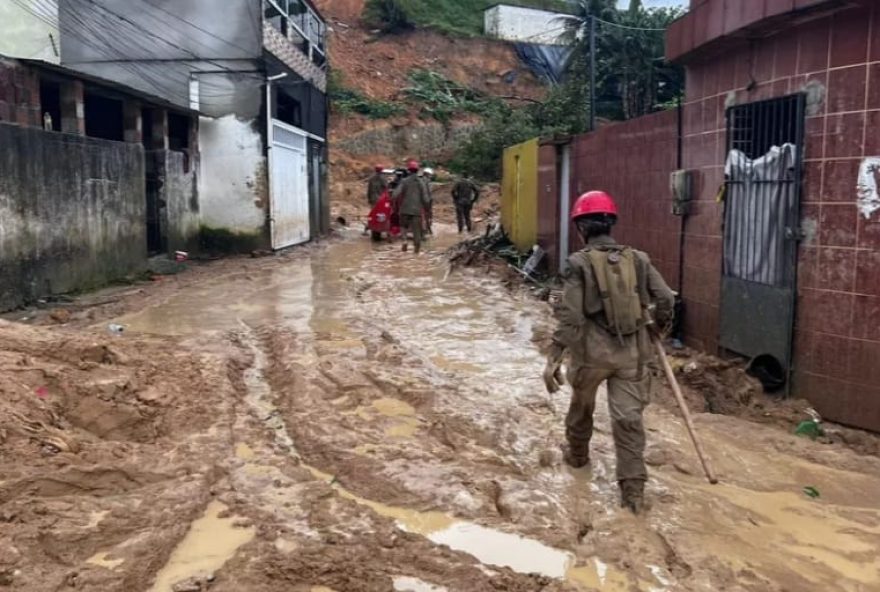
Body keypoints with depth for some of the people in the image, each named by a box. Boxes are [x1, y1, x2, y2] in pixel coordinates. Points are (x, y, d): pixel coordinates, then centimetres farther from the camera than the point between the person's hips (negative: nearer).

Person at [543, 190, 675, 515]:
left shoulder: (580, 262, -10)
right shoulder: (637, 259, 2)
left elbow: (570, 316, -16)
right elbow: (665, 299, 1)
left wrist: (554, 357, -14)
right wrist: (655, 326, 21)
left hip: (592, 350, -2)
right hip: (631, 351, 2)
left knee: (581, 404, 24)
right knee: (628, 417, 4)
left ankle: (577, 453, 46)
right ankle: (633, 487, 2)